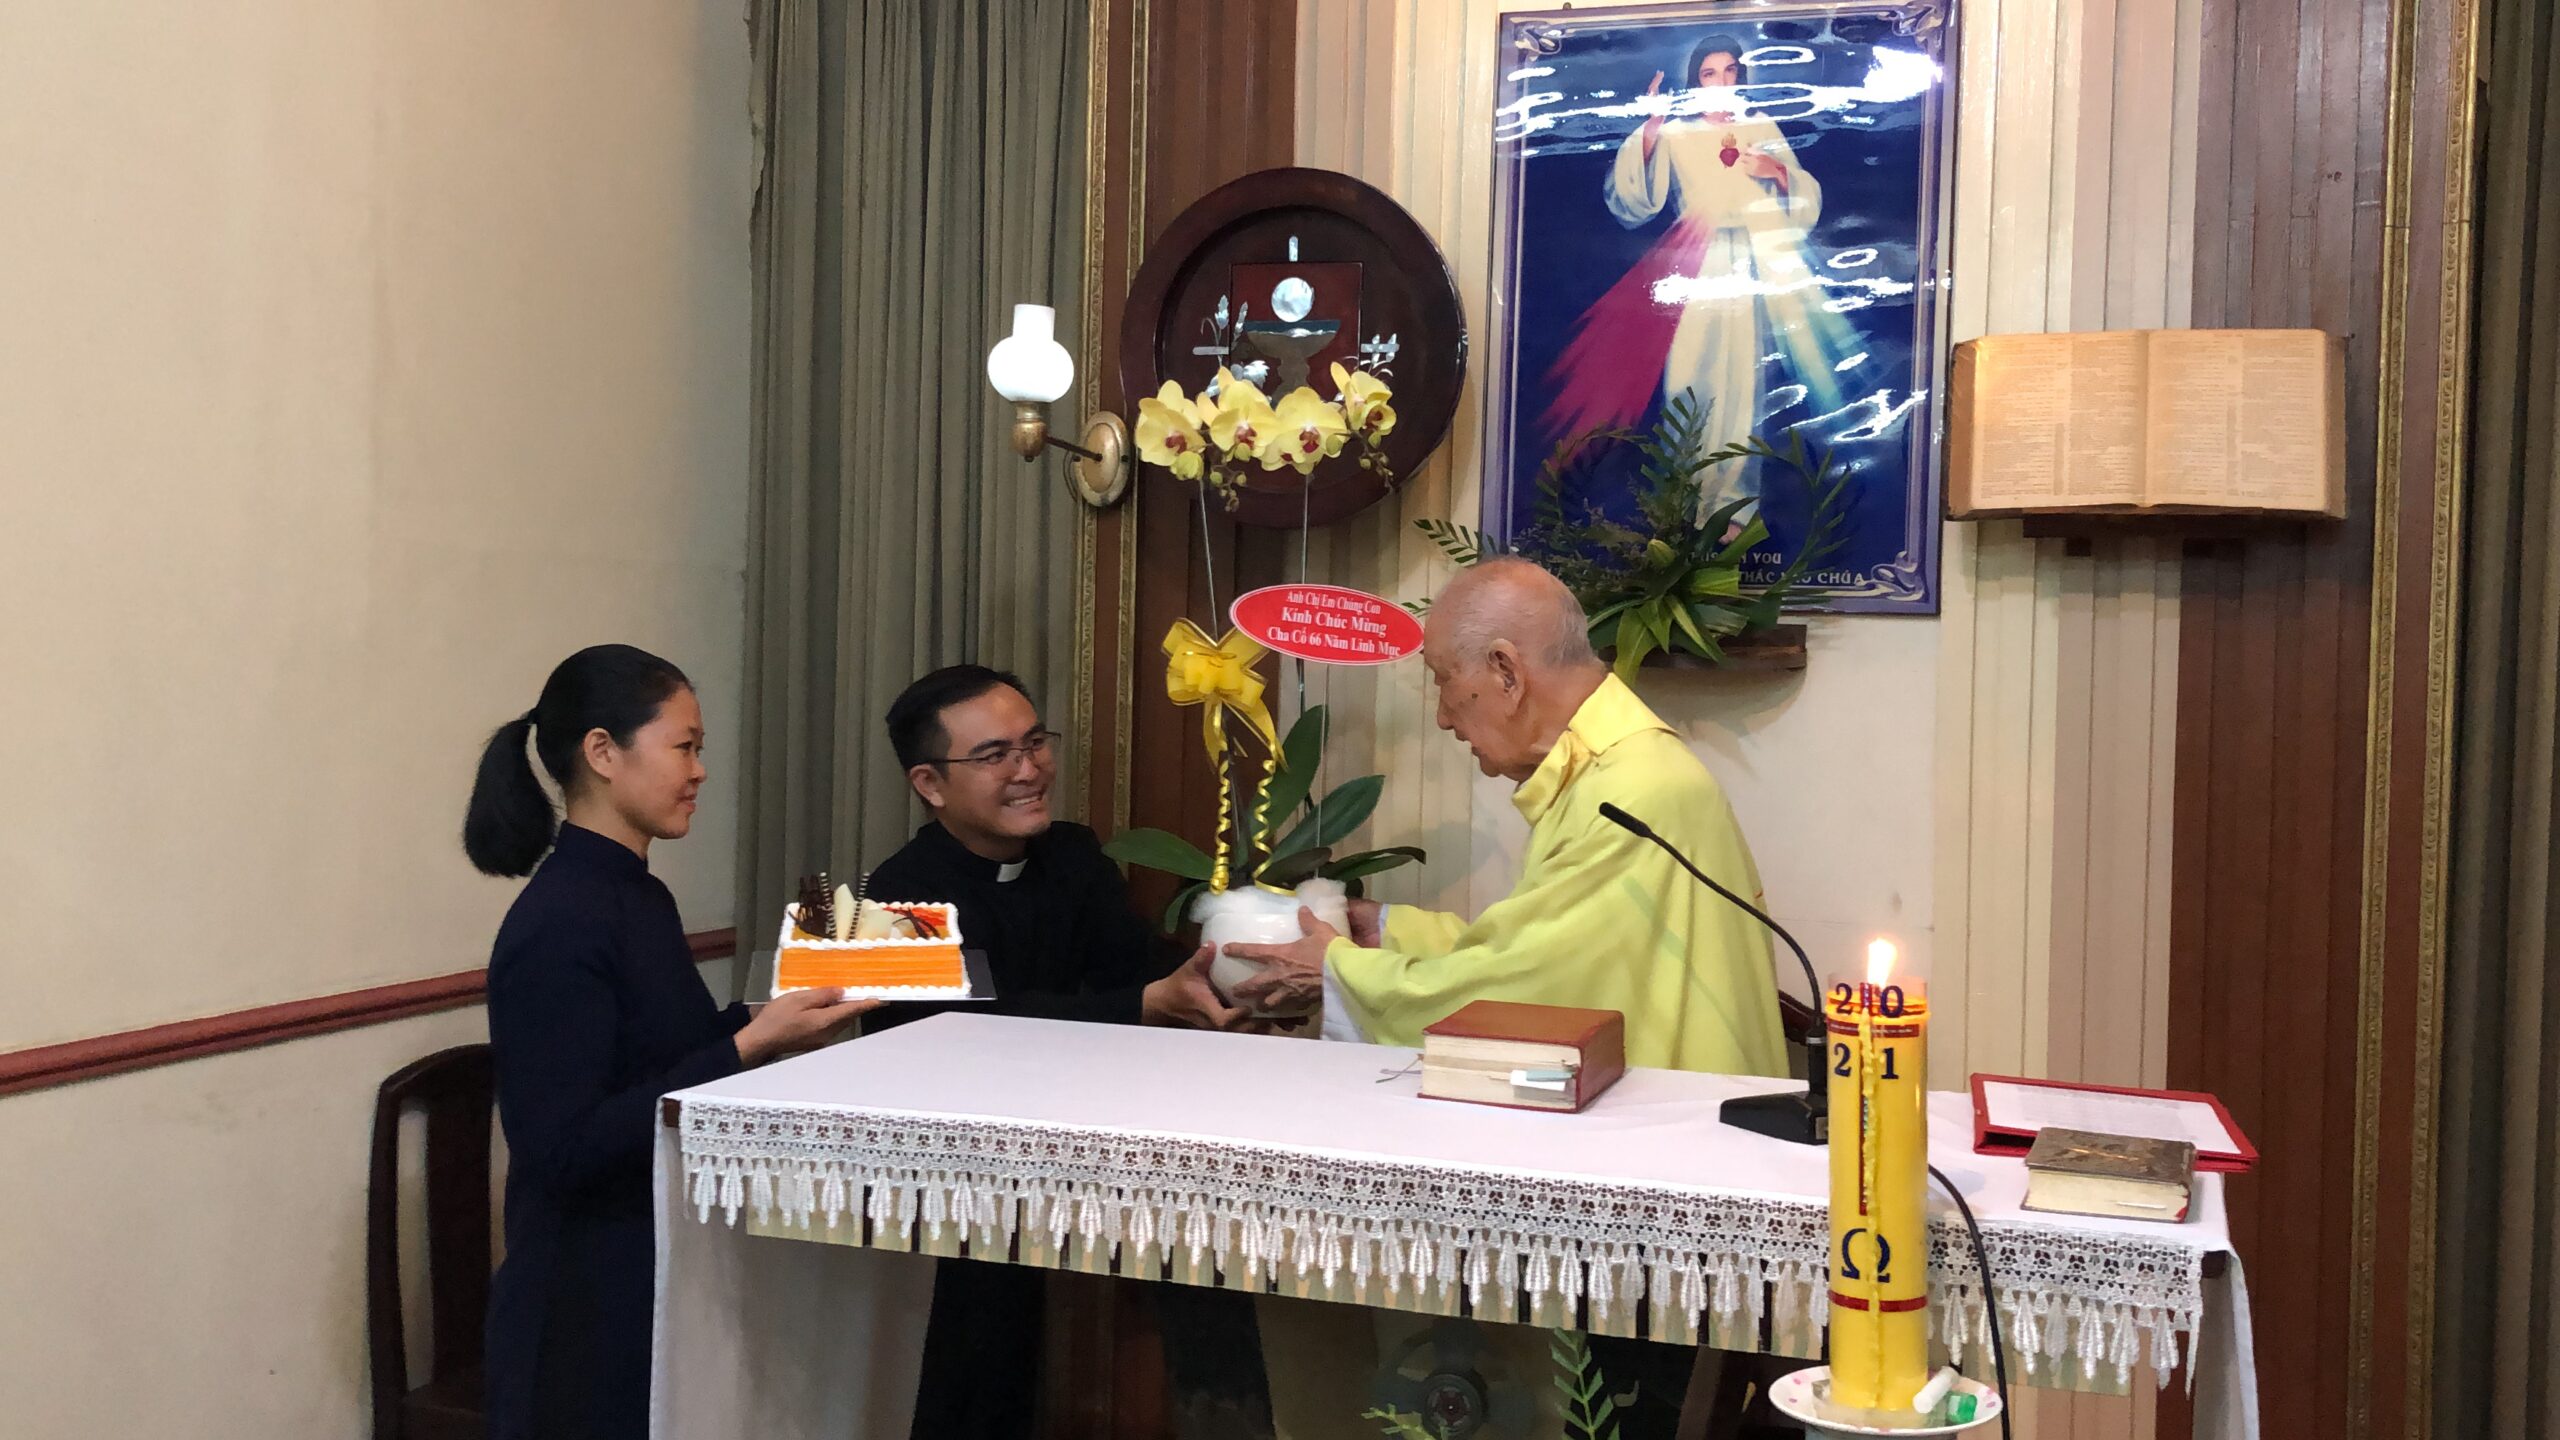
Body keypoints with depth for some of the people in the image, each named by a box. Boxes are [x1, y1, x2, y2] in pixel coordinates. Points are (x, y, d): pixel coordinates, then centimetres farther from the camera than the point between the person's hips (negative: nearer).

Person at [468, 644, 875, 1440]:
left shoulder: (641, 898, 7)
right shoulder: (556, 927, -21)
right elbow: (563, 1149, -25)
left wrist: (771, 1019, 1)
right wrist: (750, 1047, -26)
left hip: (668, 1278, 9)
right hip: (588, 1306, -9)